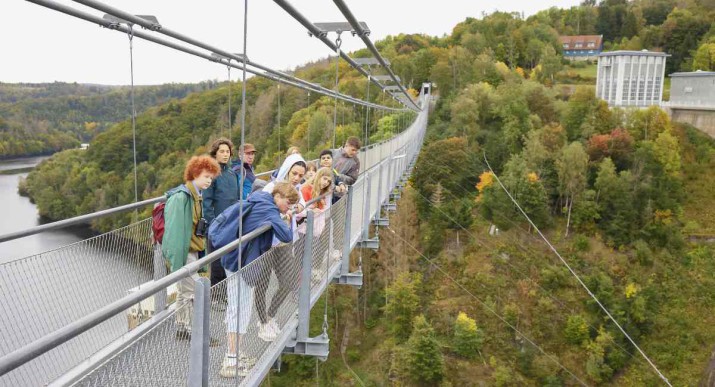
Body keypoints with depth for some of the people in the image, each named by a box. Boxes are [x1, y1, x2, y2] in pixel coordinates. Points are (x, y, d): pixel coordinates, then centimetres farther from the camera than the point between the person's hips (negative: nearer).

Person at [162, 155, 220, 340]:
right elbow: (175, 229, -22)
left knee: (183, 291, 18)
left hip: (191, 250, 10)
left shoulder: (196, 196, 10)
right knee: (195, 291, -6)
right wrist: (176, 260, -23)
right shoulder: (181, 196, -19)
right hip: (182, 251, -10)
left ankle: (182, 328, 31)